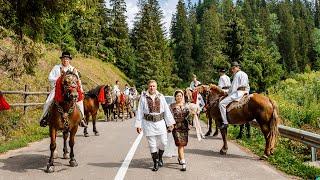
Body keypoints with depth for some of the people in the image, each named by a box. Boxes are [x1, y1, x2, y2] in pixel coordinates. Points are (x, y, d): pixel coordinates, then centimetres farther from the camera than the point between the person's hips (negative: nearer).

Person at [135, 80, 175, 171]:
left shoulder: (161, 97, 2)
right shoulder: (143, 97, -4)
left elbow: (167, 110, 5)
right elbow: (139, 111, -2)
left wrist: (170, 123, 4)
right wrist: (138, 125, -5)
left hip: (160, 123, 2)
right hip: (148, 124, -2)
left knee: (163, 142, 5)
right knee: (152, 144, 6)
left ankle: (160, 157, 33)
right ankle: (155, 163, 22)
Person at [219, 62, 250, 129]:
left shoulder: (237, 74, -7)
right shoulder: (245, 74, 22)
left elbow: (234, 87, -11)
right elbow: (248, 87, 24)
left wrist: (229, 94, -3)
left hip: (239, 92, -10)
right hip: (245, 92, 11)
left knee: (222, 103, -14)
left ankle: (225, 122, -19)